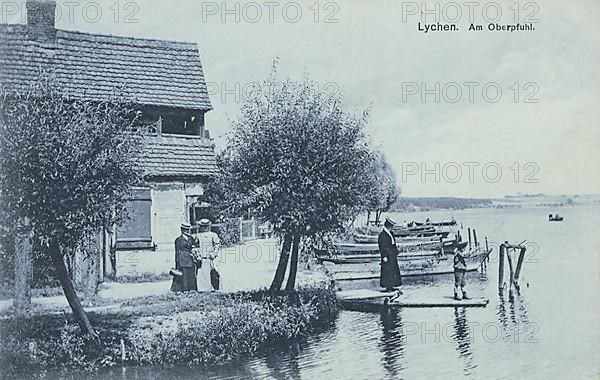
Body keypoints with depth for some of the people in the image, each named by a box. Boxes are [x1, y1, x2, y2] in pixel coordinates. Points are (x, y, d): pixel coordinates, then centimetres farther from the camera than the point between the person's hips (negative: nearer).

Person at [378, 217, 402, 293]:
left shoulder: (391, 234, 13)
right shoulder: (382, 235, -13)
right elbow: (382, 246, -15)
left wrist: (396, 253, 18)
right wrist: (384, 256, -18)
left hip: (393, 255, 9)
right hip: (387, 255, -9)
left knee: (394, 270, 9)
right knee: (387, 270, -5)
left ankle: (391, 286, 14)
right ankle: (387, 287, 0)